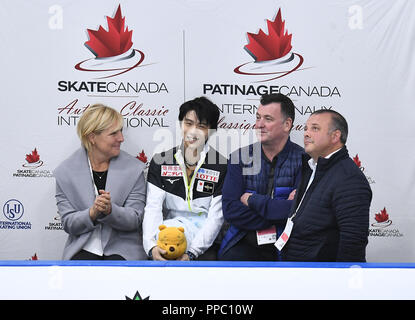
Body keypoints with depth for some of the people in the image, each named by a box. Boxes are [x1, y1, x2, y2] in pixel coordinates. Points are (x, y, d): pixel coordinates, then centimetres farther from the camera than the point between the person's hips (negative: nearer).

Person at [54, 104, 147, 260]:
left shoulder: (134, 168, 0)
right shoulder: (65, 172, 0)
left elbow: (135, 220, -3)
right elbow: (68, 224, -1)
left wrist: (110, 210, -23)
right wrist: (92, 213, -22)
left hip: (122, 249, 0)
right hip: (83, 248, 0)